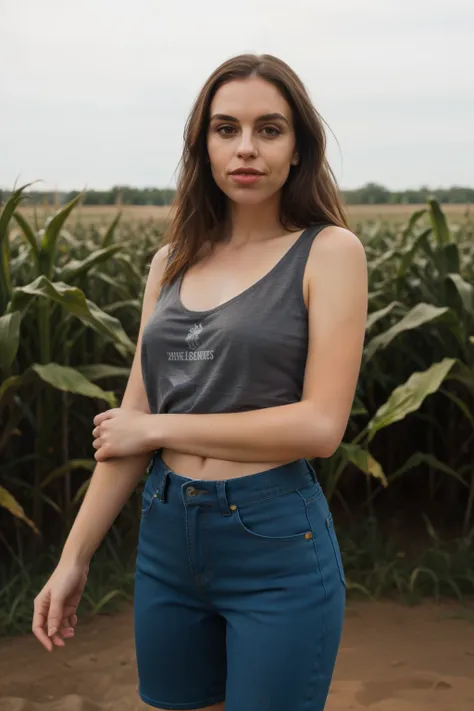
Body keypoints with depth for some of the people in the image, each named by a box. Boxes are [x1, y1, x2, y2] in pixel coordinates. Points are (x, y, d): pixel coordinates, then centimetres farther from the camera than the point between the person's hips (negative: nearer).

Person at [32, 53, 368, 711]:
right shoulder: (173, 262, 7)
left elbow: (321, 425, -15)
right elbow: (129, 424, 7)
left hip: (277, 545, -5)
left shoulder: (329, 250, -7)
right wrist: (74, 558, 4)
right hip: (166, 539, 5)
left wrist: (160, 428, -10)